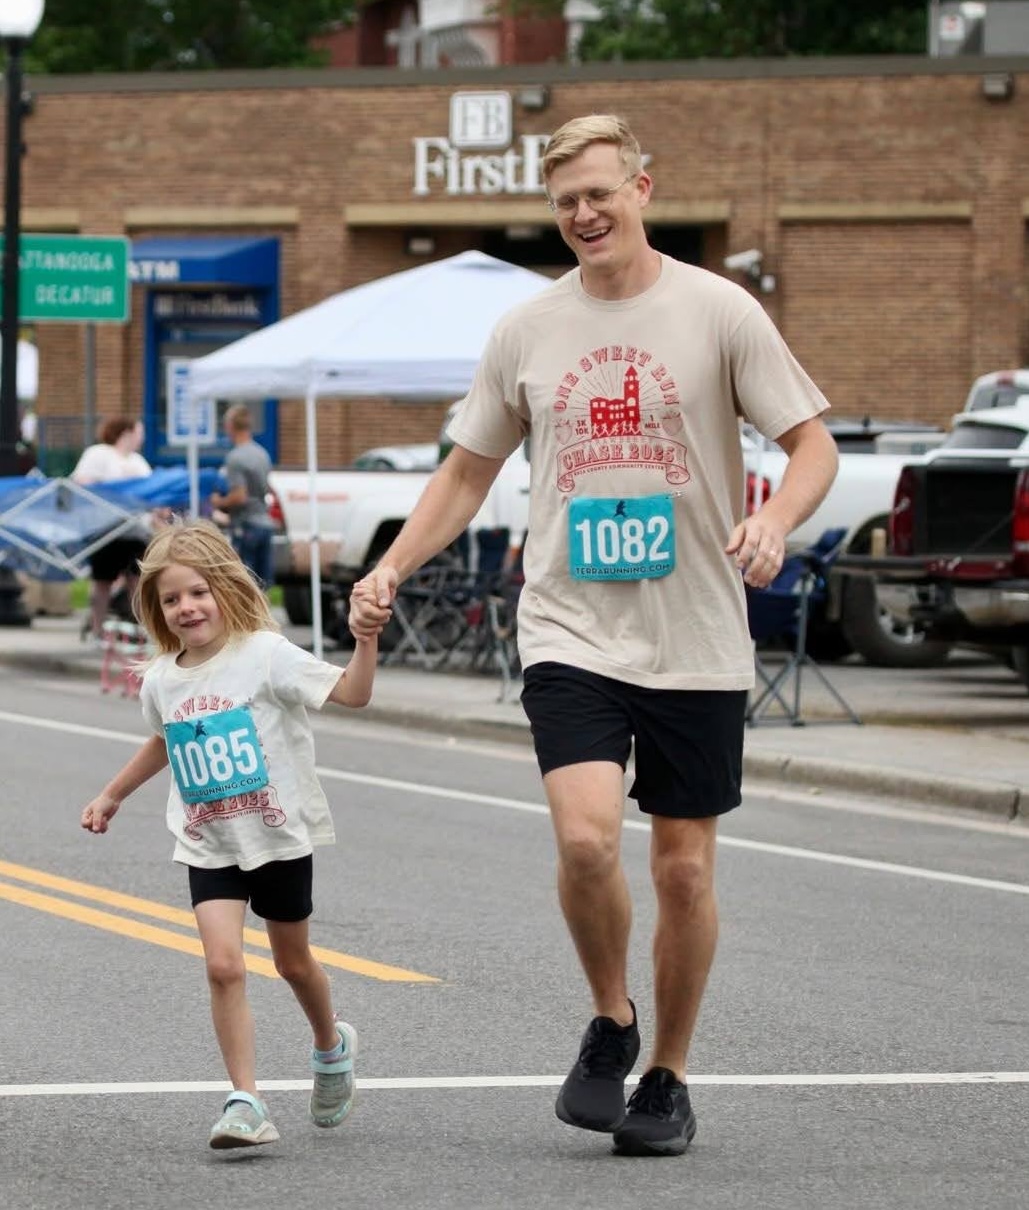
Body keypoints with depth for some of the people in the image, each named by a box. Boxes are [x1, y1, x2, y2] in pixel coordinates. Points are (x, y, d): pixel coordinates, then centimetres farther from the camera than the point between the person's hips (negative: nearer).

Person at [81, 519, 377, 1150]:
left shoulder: (264, 655, -14)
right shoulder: (161, 681, 1)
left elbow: (351, 692, -20)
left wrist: (367, 636, -35)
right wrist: (113, 795, 31)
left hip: (279, 834, -3)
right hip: (209, 846, 3)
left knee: (293, 961, 15)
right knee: (224, 963, -15)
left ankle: (332, 1045, 46)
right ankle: (246, 1103, -14)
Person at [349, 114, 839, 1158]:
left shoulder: (719, 312, -2)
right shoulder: (526, 330, 7)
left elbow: (813, 444, -1)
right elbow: (469, 471, 17)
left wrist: (773, 521, -21)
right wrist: (390, 570, 6)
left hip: (698, 644, -1)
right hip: (569, 632, 1)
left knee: (683, 868, 4)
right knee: (586, 836, -20)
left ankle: (668, 1077, 22)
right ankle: (610, 1025, 5)